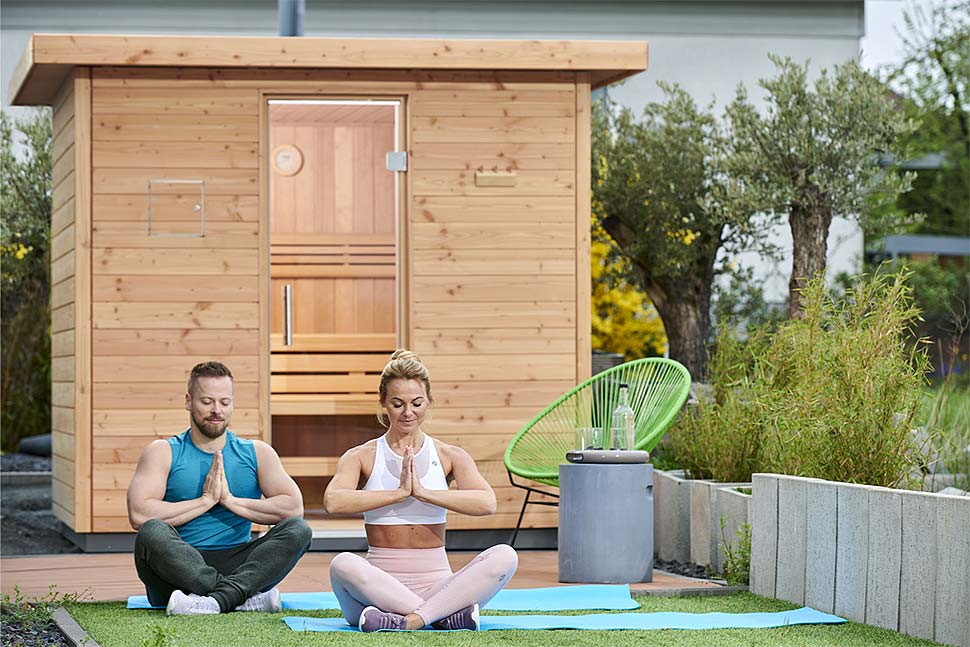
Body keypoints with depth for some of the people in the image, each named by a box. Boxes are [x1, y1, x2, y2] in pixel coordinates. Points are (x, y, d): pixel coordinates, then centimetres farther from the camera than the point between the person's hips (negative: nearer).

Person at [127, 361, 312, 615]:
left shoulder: (256, 453, 12)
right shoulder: (163, 452, 6)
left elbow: (294, 507, -3)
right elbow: (139, 515, -11)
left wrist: (231, 500, -8)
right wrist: (206, 500, -9)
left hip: (236, 566, 2)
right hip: (179, 565, -2)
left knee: (298, 530, -22)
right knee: (152, 532, -34)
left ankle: (217, 599, -39)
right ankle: (249, 597, -36)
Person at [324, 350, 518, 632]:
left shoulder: (451, 457, 8)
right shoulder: (362, 457, 5)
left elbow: (487, 503, -12)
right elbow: (333, 501, -17)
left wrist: (424, 492, -17)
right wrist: (399, 492, -17)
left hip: (436, 584, 1)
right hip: (381, 586, -1)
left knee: (504, 556, -25)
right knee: (343, 564, -35)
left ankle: (410, 620, -32)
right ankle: (448, 615, -29)